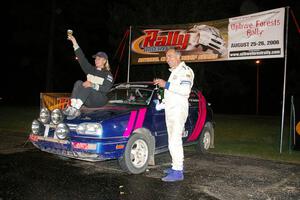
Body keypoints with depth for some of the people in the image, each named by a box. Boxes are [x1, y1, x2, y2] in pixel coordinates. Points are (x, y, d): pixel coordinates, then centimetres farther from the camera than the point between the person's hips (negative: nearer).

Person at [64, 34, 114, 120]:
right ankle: (72, 107, -40)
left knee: (87, 87, -30)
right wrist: (74, 42, -2)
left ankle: (75, 109, -45)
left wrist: (92, 85, -25)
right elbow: (81, 58, 7)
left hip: (100, 100, -4)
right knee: (78, 83, -20)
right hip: (88, 101, 4)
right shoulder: (91, 70, 18)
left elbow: (106, 88, -11)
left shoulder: (108, 74, 4)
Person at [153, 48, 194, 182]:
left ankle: (178, 172, -12)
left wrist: (166, 85, -19)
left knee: (175, 141, -15)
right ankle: (176, 166, 20)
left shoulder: (185, 71, -8)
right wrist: (162, 84, 14)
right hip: (170, 110, 10)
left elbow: (185, 90, -22)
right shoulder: (174, 72, 23)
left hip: (178, 110, -10)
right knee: (173, 140, 11)